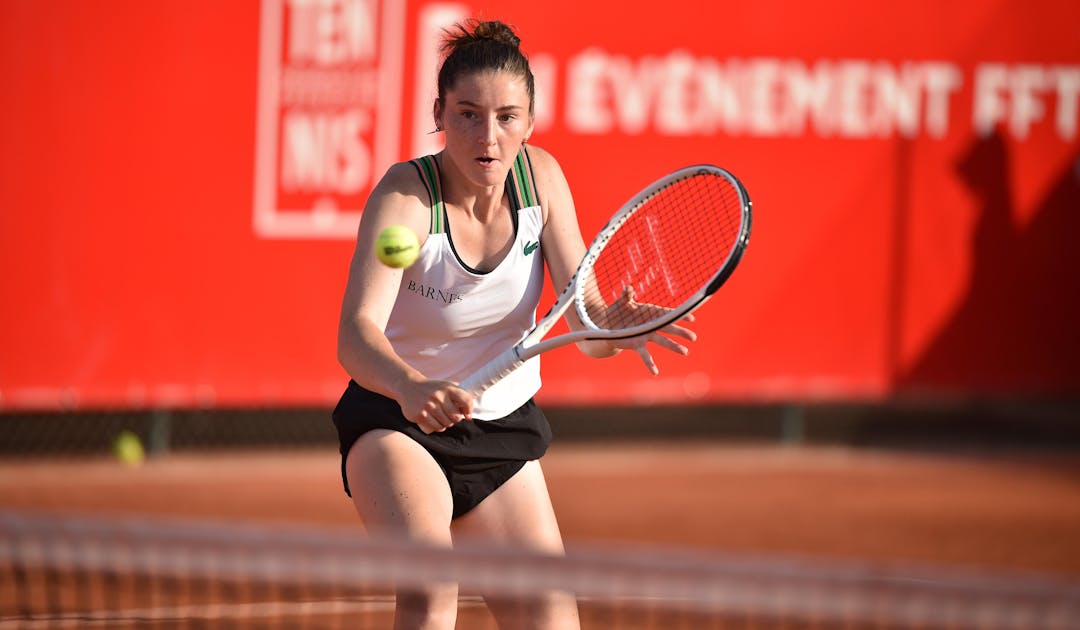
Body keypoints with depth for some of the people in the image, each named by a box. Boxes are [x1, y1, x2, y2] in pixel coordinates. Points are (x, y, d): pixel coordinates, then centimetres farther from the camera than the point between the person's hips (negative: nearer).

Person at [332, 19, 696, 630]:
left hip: (505, 429, 5)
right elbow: (356, 334, -38)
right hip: (398, 419, -5)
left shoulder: (540, 177, -10)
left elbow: (586, 324, -13)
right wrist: (413, 388, -59)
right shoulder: (406, 197, -23)